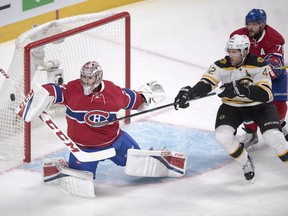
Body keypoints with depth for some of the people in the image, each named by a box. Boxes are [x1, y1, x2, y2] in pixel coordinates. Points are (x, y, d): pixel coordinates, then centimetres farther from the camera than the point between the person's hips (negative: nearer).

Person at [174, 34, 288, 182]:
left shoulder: (259, 65, -23)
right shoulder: (222, 65, -16)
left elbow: (265, 94, -33)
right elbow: (205, 84, -27)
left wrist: (240, 89, -49)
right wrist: (189, 92, -48)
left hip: (258, 105, -3)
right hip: (232, 106, 3)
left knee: (273, 136, -24)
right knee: (222, 135, -20)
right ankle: (246, 163, 6)